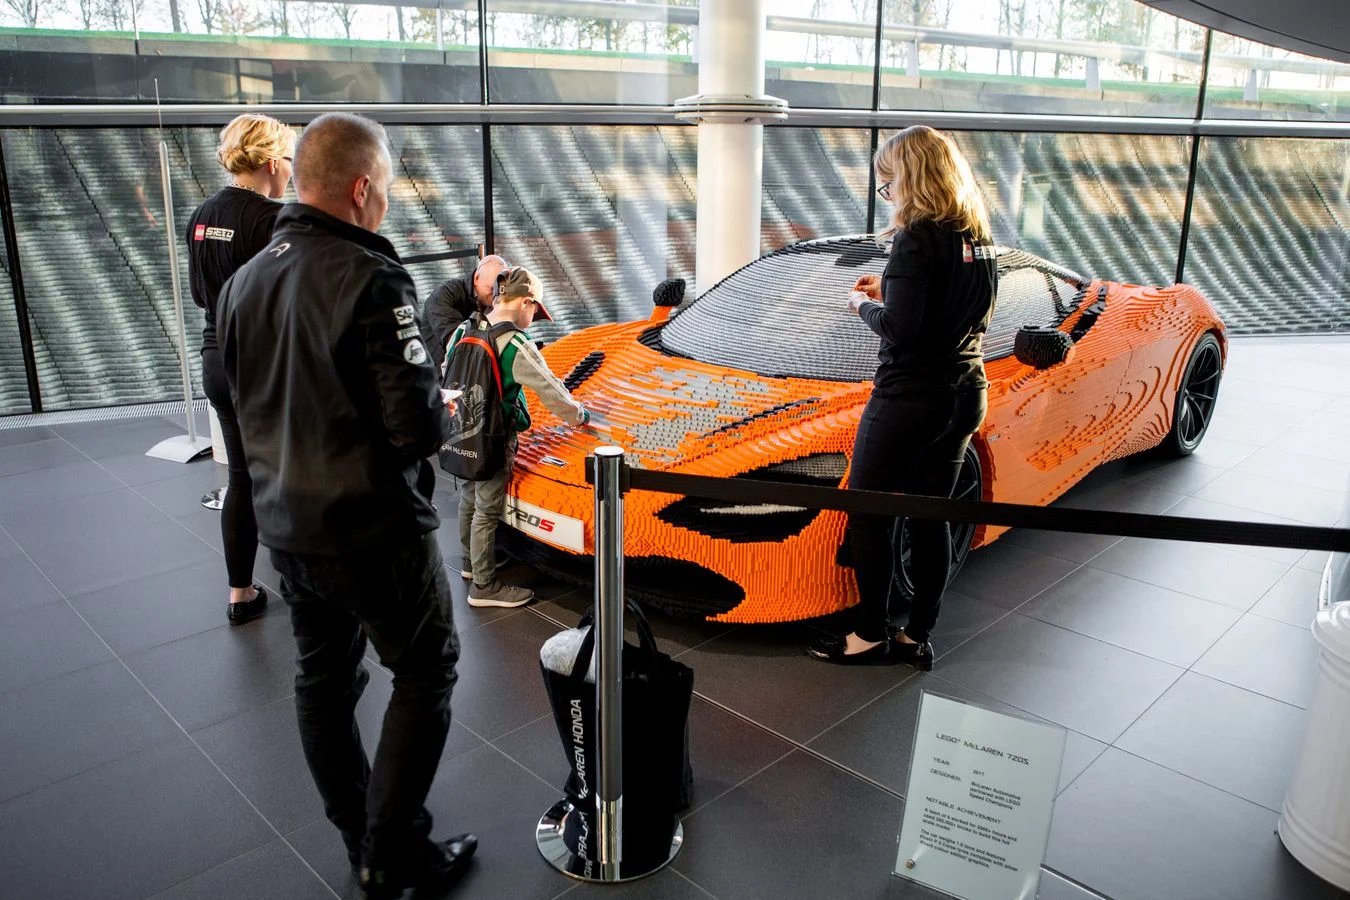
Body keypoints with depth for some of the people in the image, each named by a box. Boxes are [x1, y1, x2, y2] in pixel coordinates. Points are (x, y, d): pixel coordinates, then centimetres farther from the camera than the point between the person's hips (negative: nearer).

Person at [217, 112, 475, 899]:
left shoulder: (246, 281, 5)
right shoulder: (372, 279, -20)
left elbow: (245, 396, 15)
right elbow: (418, 426, -23)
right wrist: (445, 414, -2)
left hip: (287, 525, 8)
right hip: (372, 529, -8)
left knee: (324, 680, 18)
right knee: (426, 673, 9)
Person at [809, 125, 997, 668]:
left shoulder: (918, 238, -16)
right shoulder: (978, 237, 9)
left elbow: (900, 328, -22)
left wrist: (864, 305, -2)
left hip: (910, 398, -9)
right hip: (965, 395, 9)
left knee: (867, 517, 5)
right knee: (931, 518, 14)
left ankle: (870, 635, 14)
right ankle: (917, 637, 23)